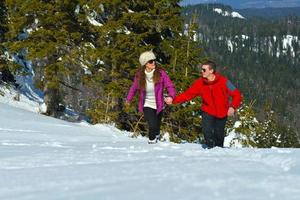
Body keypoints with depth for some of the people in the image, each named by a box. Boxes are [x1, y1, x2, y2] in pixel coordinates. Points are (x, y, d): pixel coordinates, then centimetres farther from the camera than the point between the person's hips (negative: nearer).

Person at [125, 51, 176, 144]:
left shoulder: (160, 73, -16)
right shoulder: (139, 75, -12)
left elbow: (170, 86, -16)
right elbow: (134, 88, 7)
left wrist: (171, 96, -36)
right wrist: (128, 99, 19)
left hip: (158, 105, 1)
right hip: (147, 105, -1)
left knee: (157, 127, 15)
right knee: (152, 126, -16)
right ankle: (152, 140, 18)